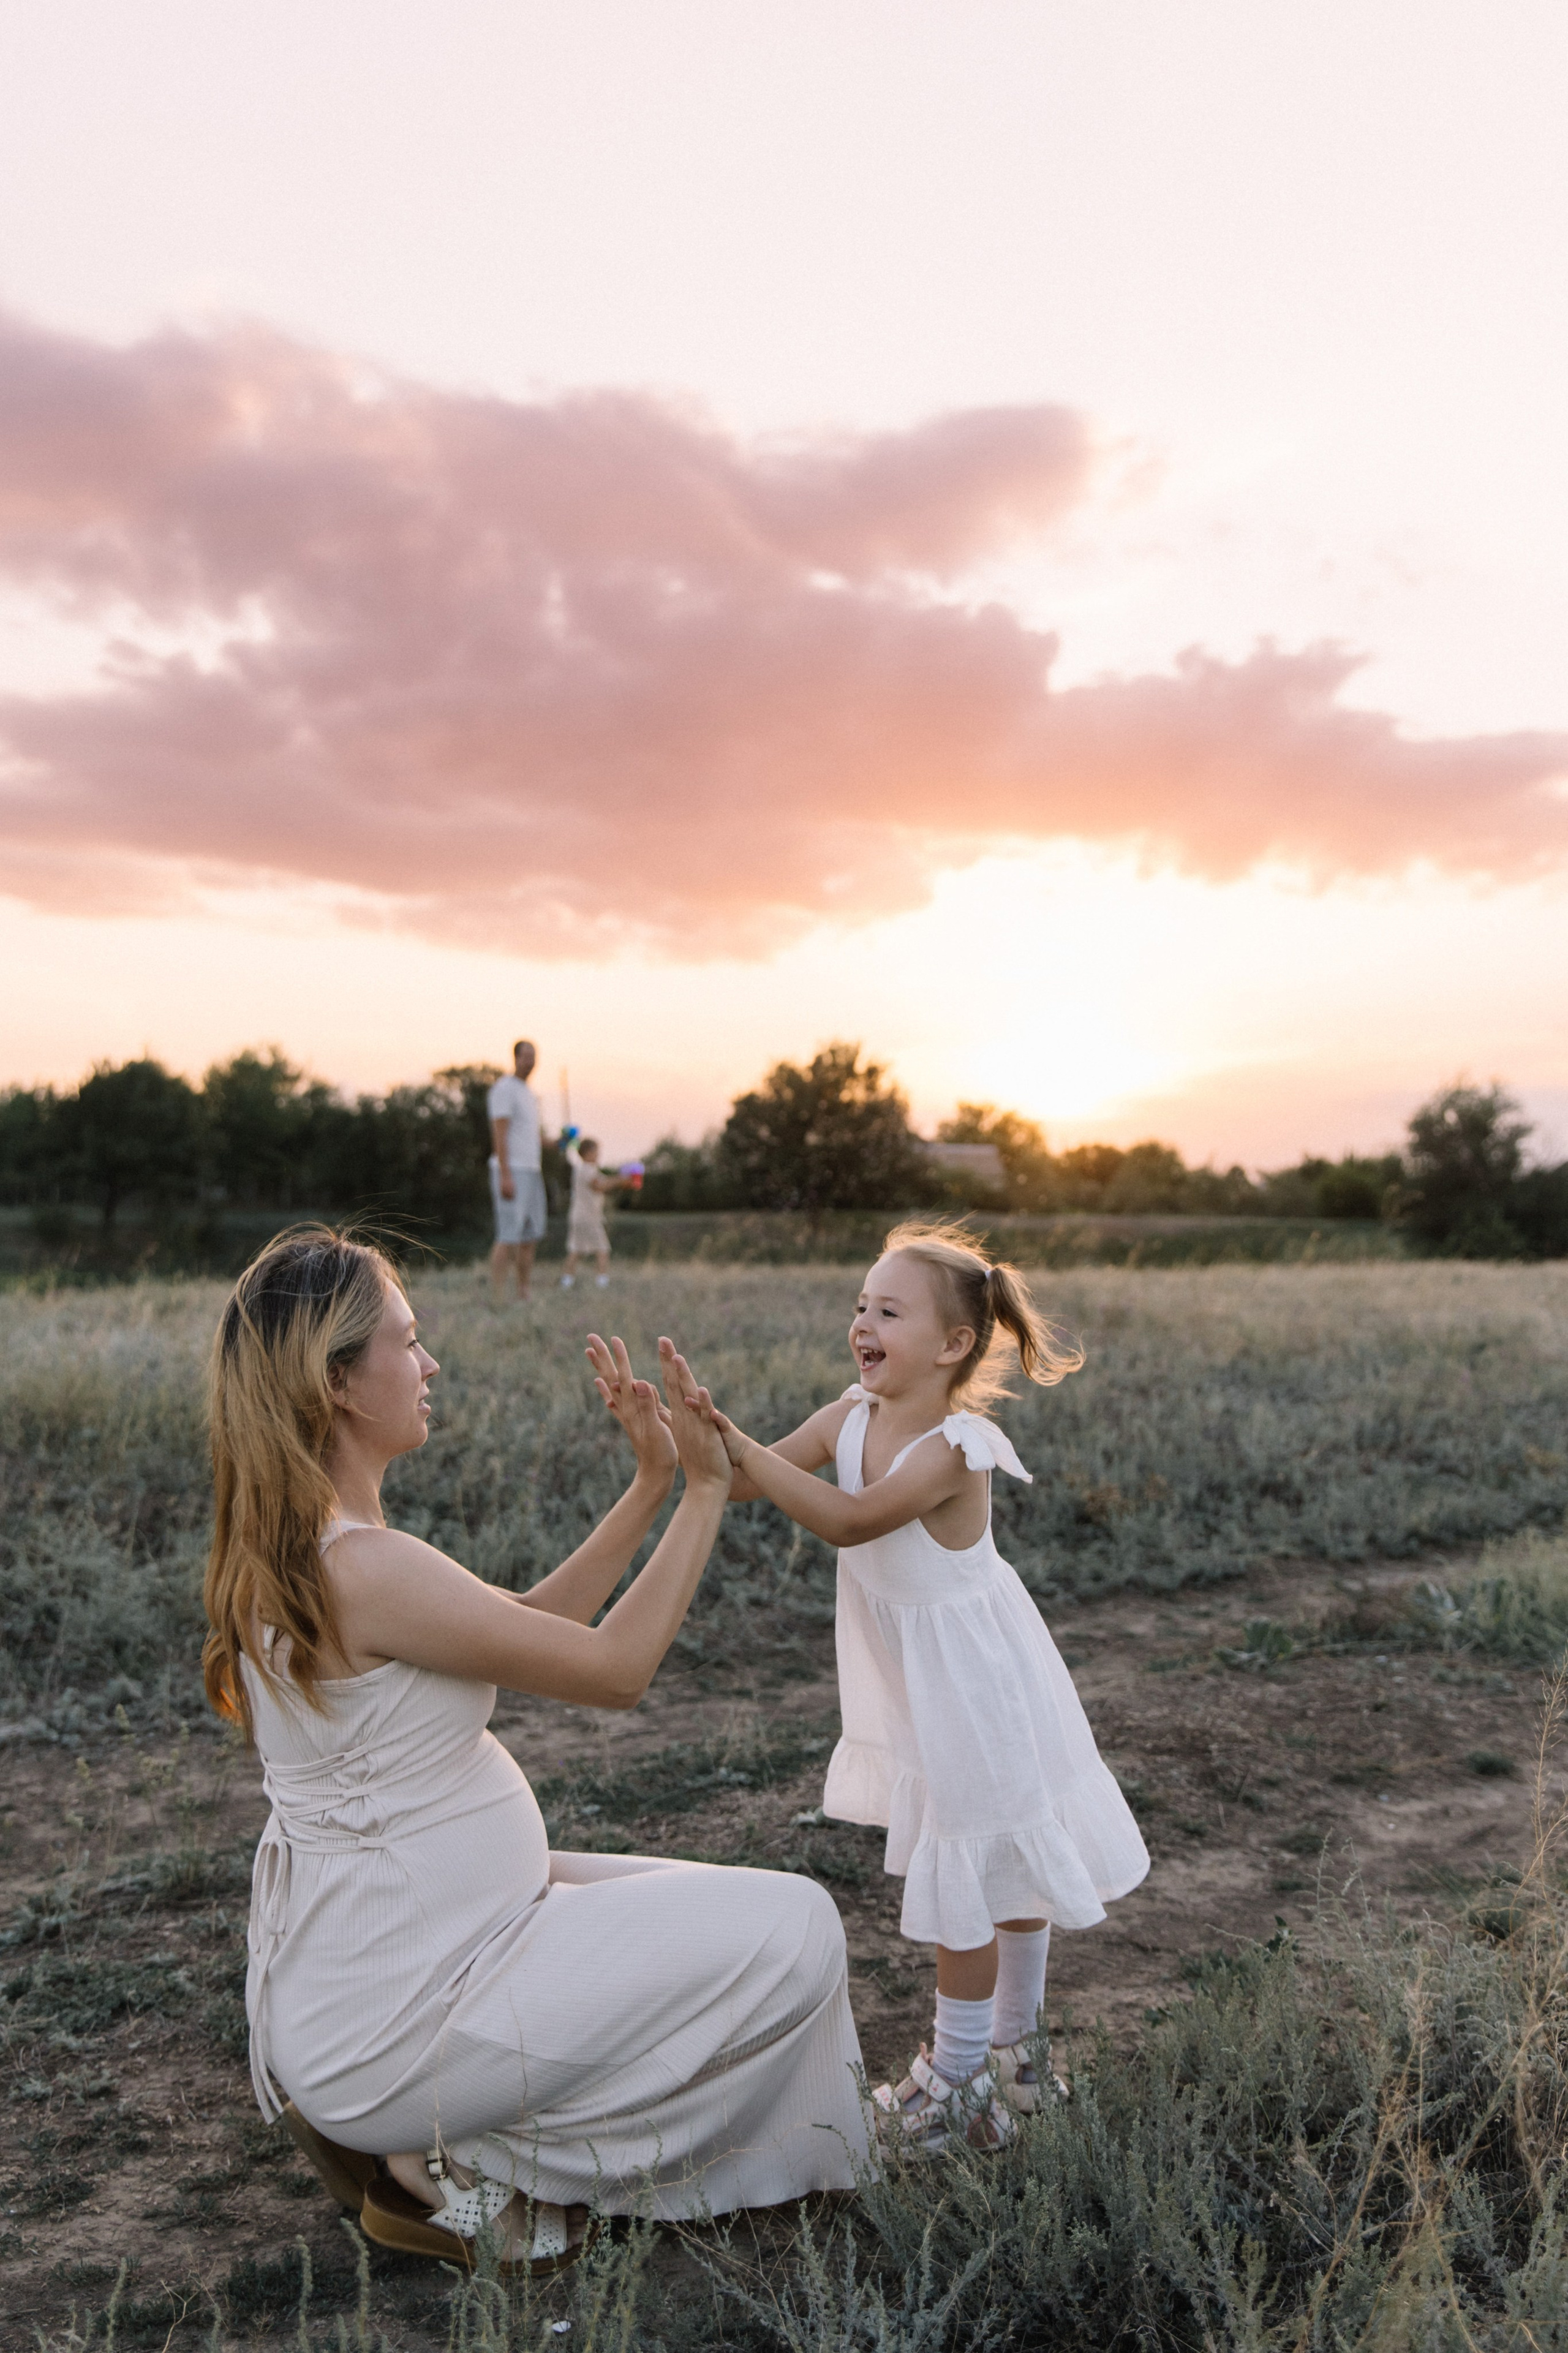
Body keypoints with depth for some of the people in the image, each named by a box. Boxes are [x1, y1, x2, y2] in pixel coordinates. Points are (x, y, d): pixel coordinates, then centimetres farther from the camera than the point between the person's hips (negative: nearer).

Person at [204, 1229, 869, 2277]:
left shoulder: (290, 1550, 3)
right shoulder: (365, 1570, -28)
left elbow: (526, 1627, 8)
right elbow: (615, 1669, -18)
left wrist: (652, 1485, 5)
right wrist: (705, 1492, -10)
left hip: (355, 1961, 10)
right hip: (396, 2012, -9)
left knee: (723, 1911, 21)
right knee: (797, 1932, -4)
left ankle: (430, 2137, 16)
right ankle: (470, 2171, 4)